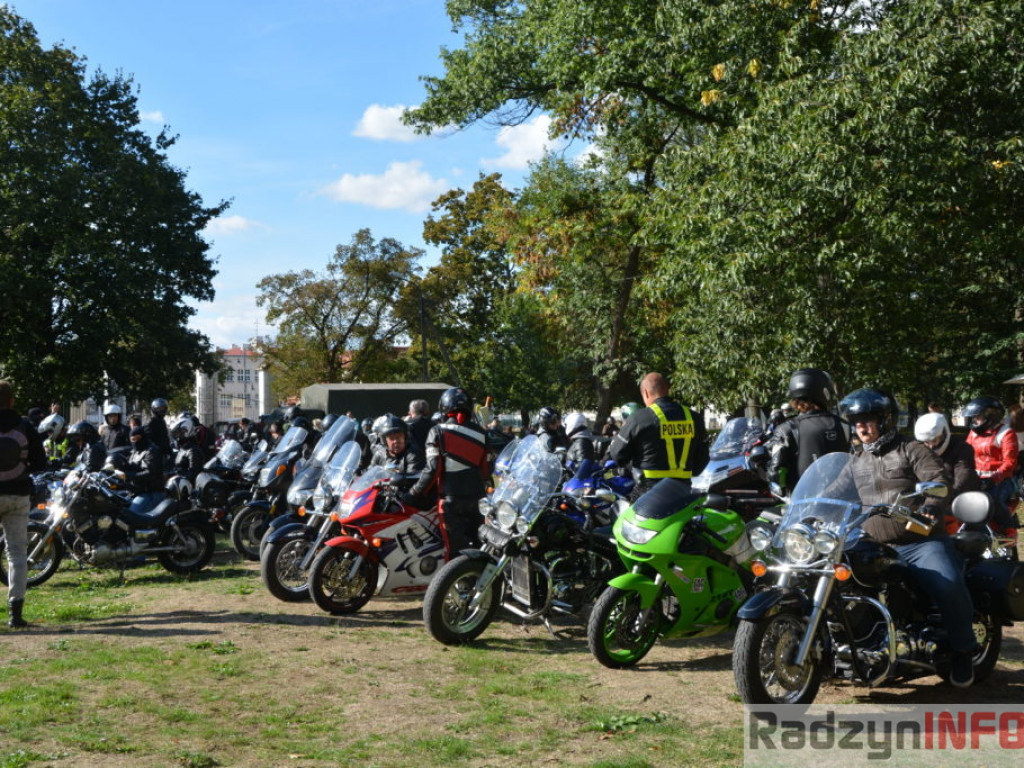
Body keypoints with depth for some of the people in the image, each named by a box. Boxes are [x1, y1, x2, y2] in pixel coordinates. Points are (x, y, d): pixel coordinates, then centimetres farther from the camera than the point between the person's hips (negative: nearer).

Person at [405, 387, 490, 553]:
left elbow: (433, 469, -10)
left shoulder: (438, 432, -4)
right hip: (477, 498, 4)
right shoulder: (480, 433, 7)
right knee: (476, 546, 13)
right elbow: (485, 470, 8)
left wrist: (415, 493, -4)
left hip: (451, 498, -4)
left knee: (457, 547, -1)